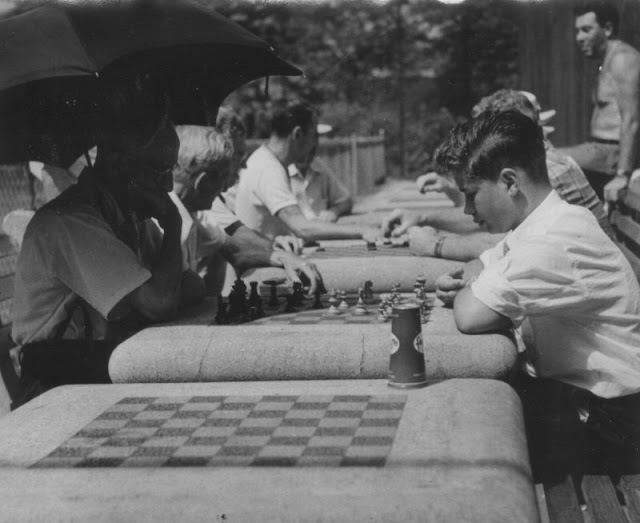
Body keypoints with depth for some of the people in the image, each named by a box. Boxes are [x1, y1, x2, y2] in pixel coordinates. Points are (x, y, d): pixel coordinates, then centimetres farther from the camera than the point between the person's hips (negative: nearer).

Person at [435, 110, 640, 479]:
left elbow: (471, 316, -31)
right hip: (561, 386, 9)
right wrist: (459, 282, -4)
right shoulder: (538, 224, 5)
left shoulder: (558, 240, -27)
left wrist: (473, 288, -7)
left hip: (599, 419, -9)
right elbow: (483, 266, 21)